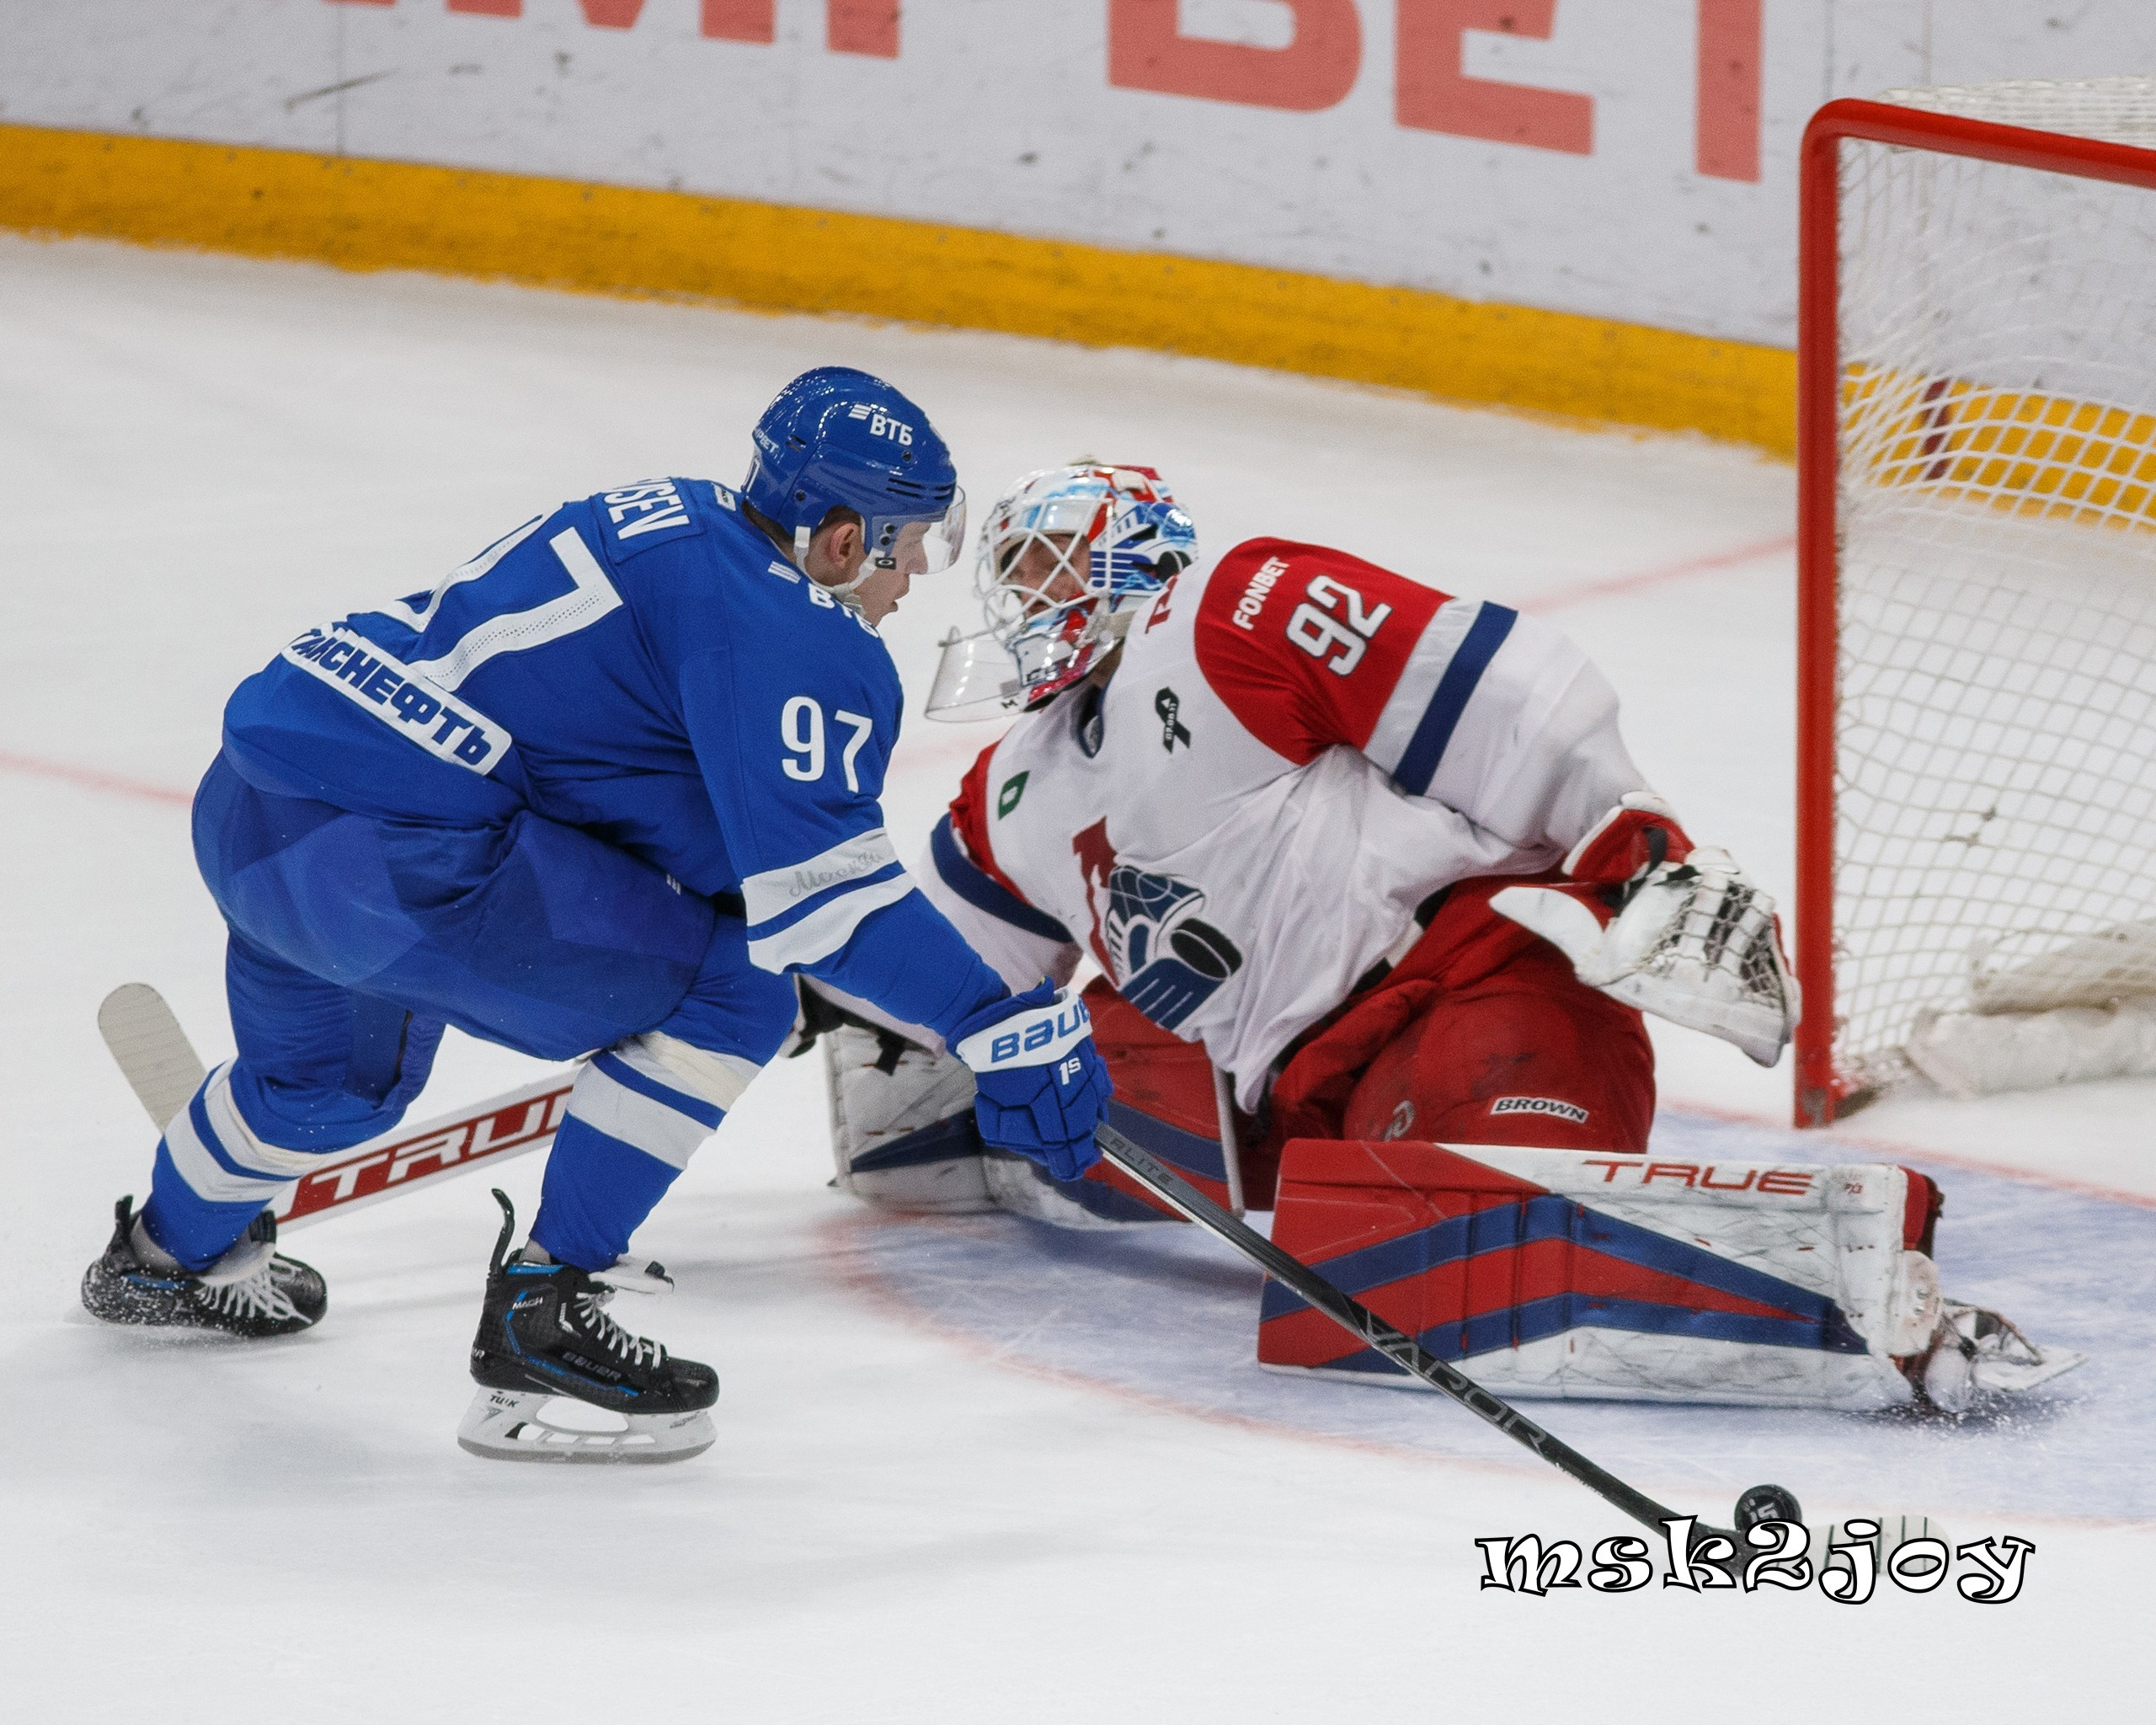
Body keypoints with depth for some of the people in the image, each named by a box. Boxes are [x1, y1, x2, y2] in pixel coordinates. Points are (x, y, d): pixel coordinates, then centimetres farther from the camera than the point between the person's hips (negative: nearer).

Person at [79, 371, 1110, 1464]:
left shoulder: (673, 523, 20)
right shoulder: (779, 621, -9)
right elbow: (811, 881, -16)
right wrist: (1000, 1022, -15)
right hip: (385, 843, -10)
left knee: (344, 1072, 37)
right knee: (729, 990, -4)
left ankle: (165, 1254, 63)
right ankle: (541, 1317, -3)